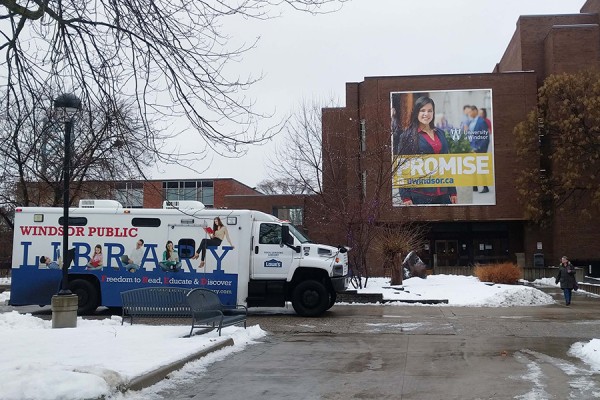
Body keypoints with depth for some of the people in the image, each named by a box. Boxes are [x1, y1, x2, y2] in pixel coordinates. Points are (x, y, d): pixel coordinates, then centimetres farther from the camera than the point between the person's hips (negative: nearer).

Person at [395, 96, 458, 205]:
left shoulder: (440, 133, 13)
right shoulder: (408, 136, -1)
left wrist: (453, 191, 12)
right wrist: (405, 197, -11)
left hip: (443, 194, 4)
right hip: (420, 194, -4)